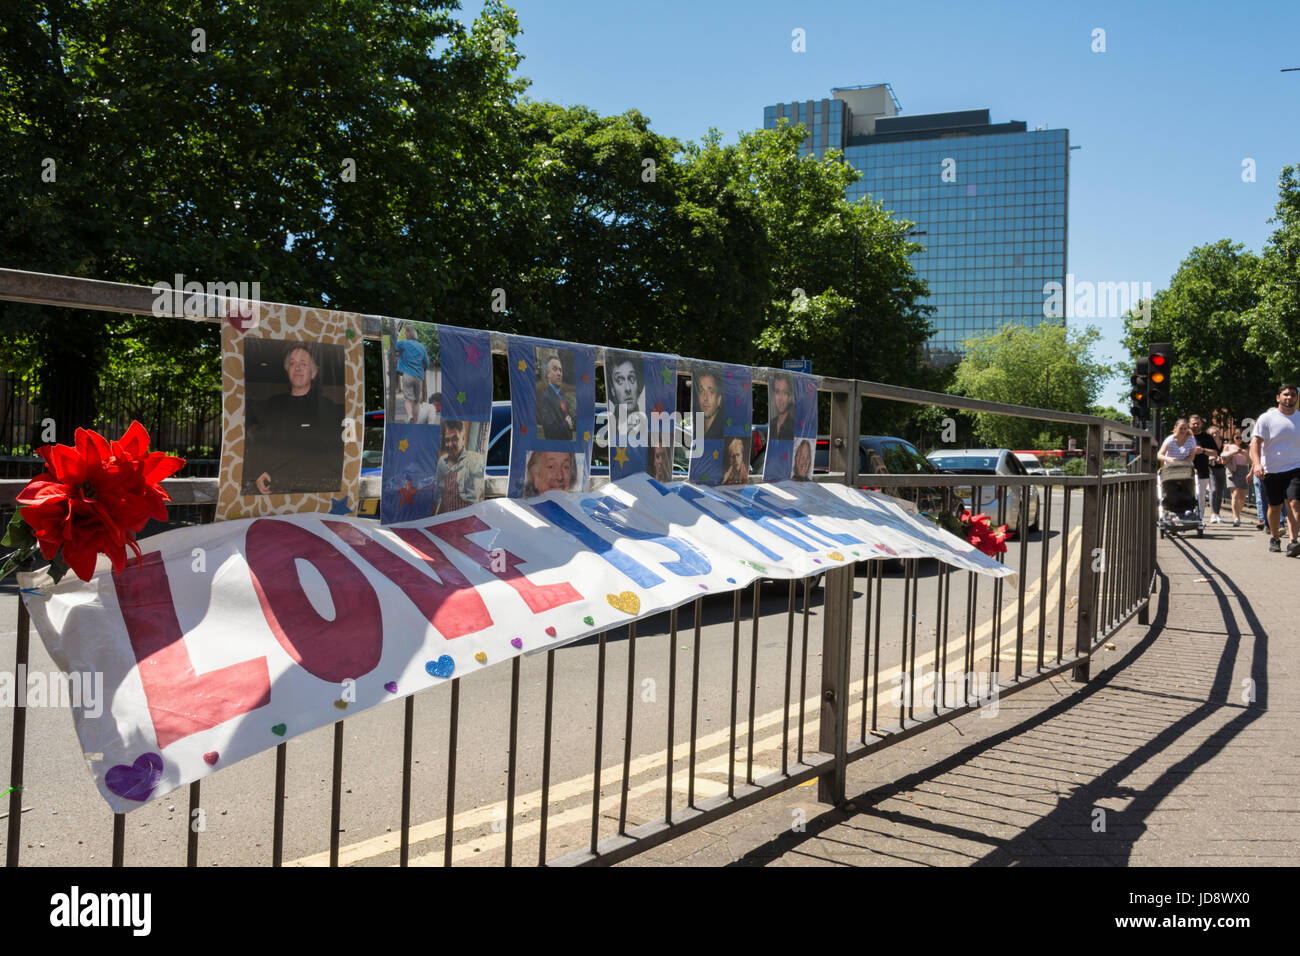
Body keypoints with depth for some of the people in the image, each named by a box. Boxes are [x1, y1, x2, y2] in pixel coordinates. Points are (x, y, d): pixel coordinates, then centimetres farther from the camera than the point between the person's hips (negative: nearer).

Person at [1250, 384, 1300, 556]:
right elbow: (1255, 443, -6)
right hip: (1271, 470, -1)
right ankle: (1275, 538, 29)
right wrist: (1257, 464, -20)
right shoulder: (1267, 418, 0)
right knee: (1274, 506, 10)